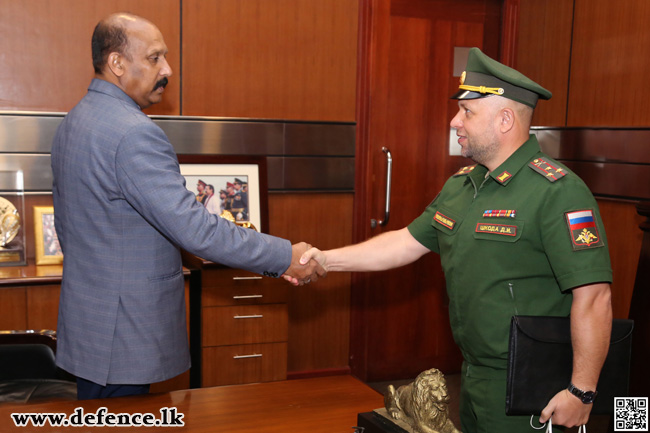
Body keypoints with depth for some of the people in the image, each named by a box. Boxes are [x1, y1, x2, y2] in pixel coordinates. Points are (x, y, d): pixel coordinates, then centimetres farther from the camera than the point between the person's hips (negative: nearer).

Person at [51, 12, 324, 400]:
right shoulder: (135, 134, -23)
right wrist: (285, 257, -22)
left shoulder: (75, 121, 9)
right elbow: (194, 229, -28)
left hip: (86, 320, 10)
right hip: (123, 335, -10)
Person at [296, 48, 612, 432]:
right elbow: (408, 242, 12)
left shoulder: (557, 192, -20)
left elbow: (593, 296, -23)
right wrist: (327, 260, 8)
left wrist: (582, 393, -22)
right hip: (473, 377, 8)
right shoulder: (460, 186, 8)